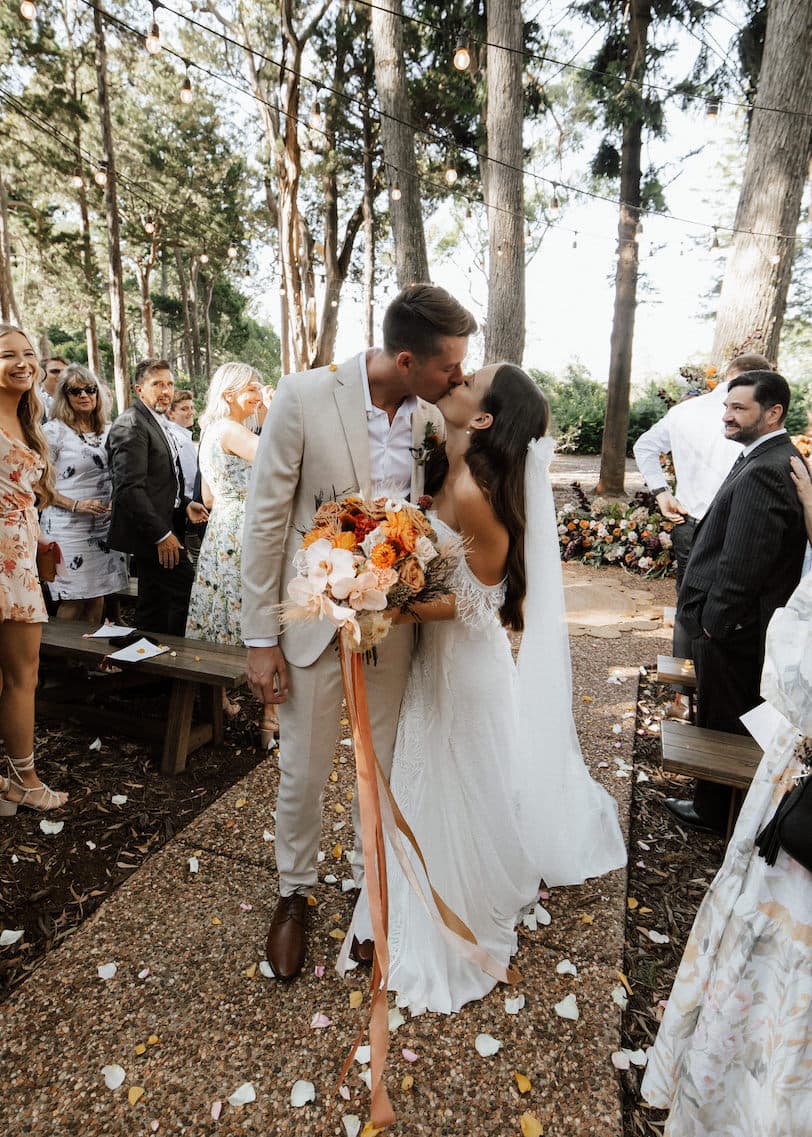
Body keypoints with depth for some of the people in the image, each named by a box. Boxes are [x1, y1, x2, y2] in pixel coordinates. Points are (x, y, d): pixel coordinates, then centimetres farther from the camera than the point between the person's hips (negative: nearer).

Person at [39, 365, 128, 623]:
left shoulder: (107, 430, 10)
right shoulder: (53, 430, -5)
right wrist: (75, 505, -18)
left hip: (104, 524, 5)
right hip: (69, 525, -5)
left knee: (98, 595, 10)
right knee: (73, 601, -2)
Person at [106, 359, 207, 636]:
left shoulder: (158, 423, 17)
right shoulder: (130, 425, -13)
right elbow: (130, 487, -21)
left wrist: (185, 504, 6)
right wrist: (161, 534, -22)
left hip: (163, 527, 10)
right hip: (150, 531, -10)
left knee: (154, 603, 15)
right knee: (185, 587, -11)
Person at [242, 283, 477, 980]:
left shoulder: (432, 417, -4)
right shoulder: (304, 397, -17)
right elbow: (266, 519, -12)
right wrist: (261, 639, -10)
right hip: (315, 615, -3)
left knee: (382, 762, 18)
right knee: (303, 771, 12)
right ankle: (295, 892, 40)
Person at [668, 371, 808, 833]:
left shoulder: (763, 471, -25)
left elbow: (743, 562, -27)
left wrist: (715, 619, -15)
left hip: (731, 627, -10)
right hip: (751, 621, 10)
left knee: (722, 722, 9)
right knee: (737, 716, 23)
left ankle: (716, 809, 28)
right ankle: (714, 801, 42)